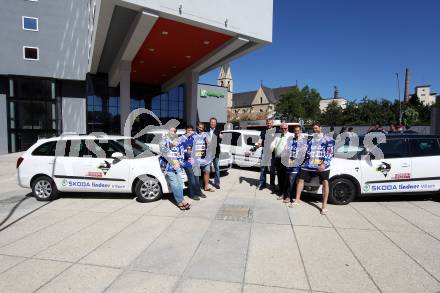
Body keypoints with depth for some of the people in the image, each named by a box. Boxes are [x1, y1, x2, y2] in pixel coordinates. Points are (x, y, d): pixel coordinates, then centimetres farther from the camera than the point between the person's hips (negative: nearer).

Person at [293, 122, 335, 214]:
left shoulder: (328, 139, 5)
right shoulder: (310, 140, 19)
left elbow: (330, 153, -4)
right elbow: (307, 152, 22)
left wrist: (324, 164, -16)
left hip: (322, 165, -4)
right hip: (309, 164, 5)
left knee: (325, 182, -16)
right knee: (300, 179, 2)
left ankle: (324, 205, -11)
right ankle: (297, 199, 12)